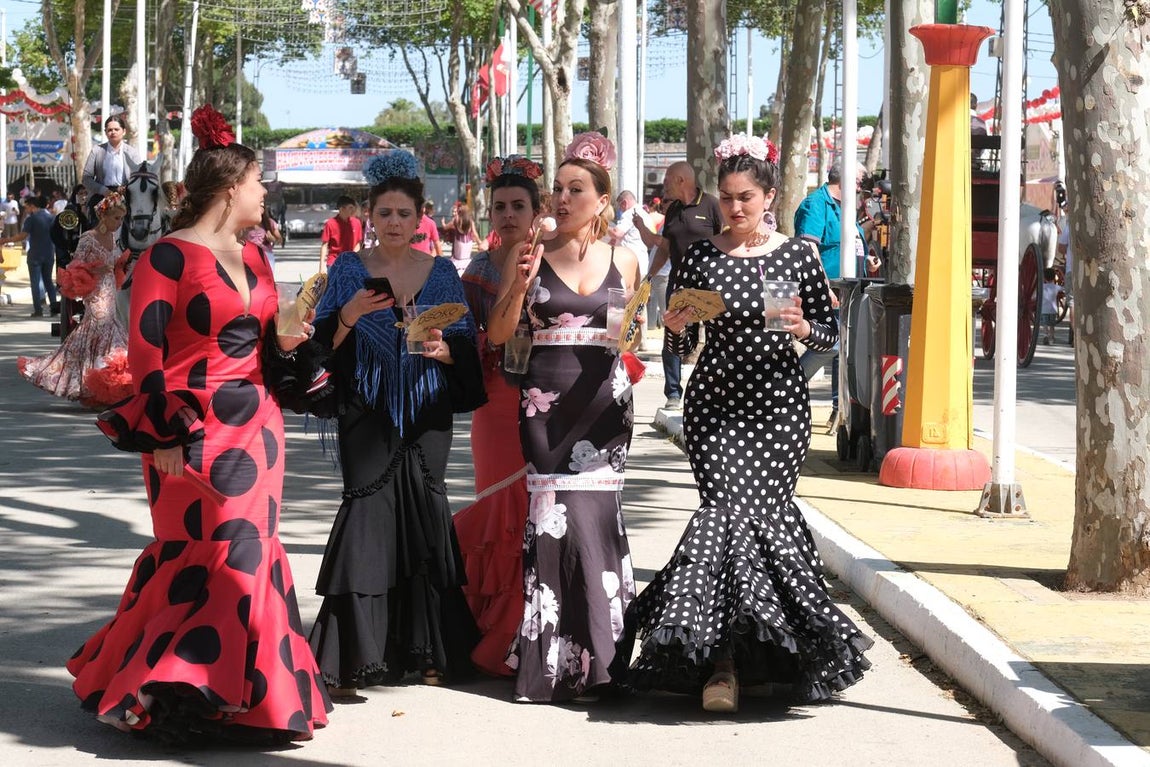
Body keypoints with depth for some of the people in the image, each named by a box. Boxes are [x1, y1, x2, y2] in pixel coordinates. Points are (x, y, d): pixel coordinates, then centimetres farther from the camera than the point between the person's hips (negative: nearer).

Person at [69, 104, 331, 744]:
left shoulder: (253, 257, 14)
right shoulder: (169, 257, -10)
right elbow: (145, 350, -12)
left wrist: (286, 340, 2)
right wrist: (164, 437, -16)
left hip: (255, 426, 7)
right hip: (195, 429, -7)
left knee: (248, 554, 8)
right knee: (205, 557, -6)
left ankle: (236, 691, 17)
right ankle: (178, 698, 4)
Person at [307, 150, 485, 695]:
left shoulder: (441, 272, 9)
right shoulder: (348, 270, 5)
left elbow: (468, 346, 8)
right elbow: (324, 346, 1)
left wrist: (444, 349, -13)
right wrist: (348, 316, -17)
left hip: (426, 414, 2)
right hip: (368, 414, -2)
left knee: (424, 511, -3)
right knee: (368, 511, -12)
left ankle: (424, 649, 9)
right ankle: (355, 658, -10)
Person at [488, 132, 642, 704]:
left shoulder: (622, 261, 9)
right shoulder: (530, 257, 4)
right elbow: (498, 334, 0)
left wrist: (634, 329, -1)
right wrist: (520, 284, -14)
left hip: (604, 400, 1)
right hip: (546, 402, -1)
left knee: (593, 512, -4)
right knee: (552, 514, -6)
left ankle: (595, 658, 5)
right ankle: (548, 661, 1)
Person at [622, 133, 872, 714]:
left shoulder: (797, 256, 3)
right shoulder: (700, 258, 5)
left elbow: (831, 334, 7)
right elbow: (680, 346, 10)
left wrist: (801, 327, -13)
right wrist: (675, 327, -12)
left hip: (778, 404, -1)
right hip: (715, 403, 1)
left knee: (734, 511, -11)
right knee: (746, 510, -13)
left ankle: (722, 657, 2)